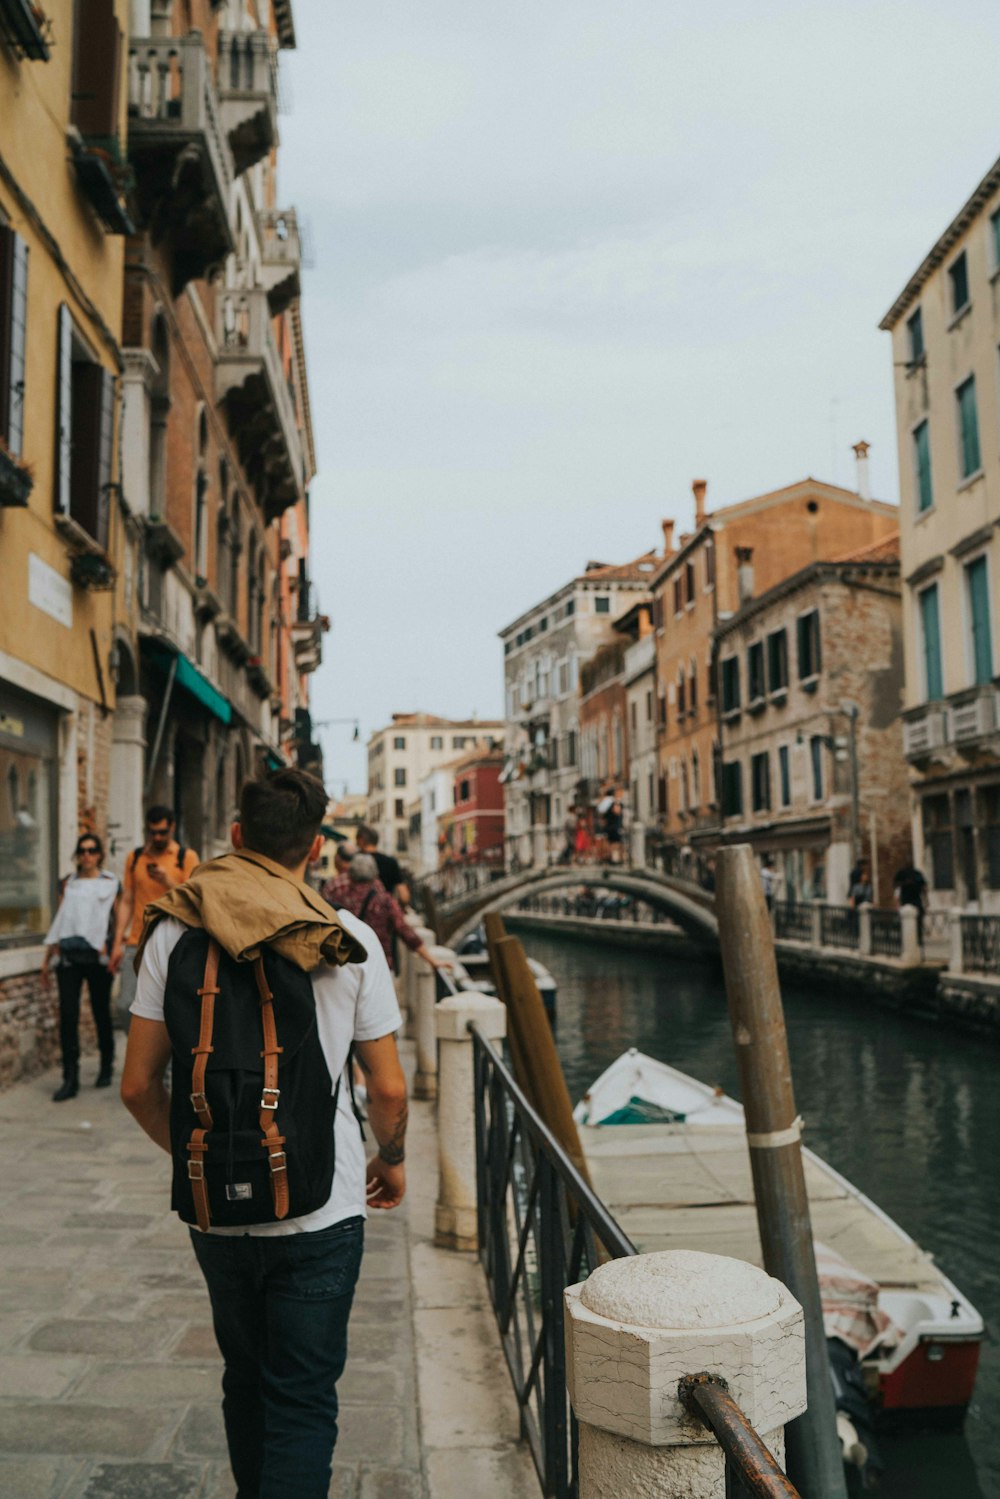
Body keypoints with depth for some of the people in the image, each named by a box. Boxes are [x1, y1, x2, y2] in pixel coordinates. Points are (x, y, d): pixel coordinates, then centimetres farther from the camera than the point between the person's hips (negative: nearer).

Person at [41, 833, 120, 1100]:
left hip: (97, 955, -2)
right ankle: (70, 1079, -4)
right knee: (68, 1015, -6)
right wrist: (47, 958, 15)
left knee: (101, 1013, 5)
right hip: (69, 955, 2)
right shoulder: (68, 885, 15)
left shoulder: (110, 883, 7)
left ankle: (106, 1068, 22)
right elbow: (59, 921, 17)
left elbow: (118, 918, 5)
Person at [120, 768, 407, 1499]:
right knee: (303, 1398, 8)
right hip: (320, 1209, -3)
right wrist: (392, 1160, 13)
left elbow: (139, 1085, -2)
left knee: (246, 1381, 24)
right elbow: (388, 1088, -7)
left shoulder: (174, 932, -5)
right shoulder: (349, 941, -9)